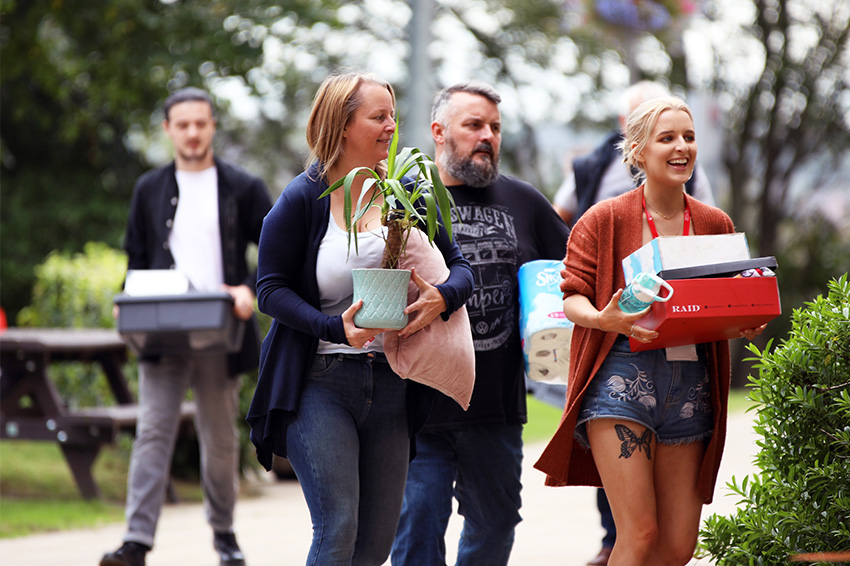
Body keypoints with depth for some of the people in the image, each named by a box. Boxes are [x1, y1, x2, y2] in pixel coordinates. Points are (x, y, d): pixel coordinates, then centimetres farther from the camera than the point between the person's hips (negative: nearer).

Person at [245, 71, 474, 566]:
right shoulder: (305, 199, -4)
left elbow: (460, 265, 10)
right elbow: (272, 289, -5)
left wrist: (442, 298, -15)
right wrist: (336, 328, -21)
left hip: (390, 387, 5)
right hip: (320, 382, -5)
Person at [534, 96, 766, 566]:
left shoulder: (715, 224, 12)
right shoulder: (605, 220, 0)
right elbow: (572, 295, 0)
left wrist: (747, 324, -3)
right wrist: (603, 319, -21)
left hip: (689, 381, 5)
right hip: (623, 375, -5)